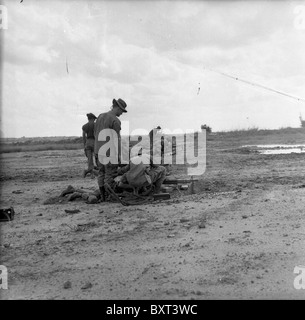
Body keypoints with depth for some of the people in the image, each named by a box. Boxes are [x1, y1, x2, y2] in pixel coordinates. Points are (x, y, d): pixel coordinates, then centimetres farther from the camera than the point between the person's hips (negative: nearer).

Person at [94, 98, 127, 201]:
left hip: (100, 150, 8)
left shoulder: (100, 116, 8)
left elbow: (95, 132, 14)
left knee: (101, 173, 12)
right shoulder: (115, 121, -16)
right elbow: (117, 138, -14)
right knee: (110, 174, 0)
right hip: (110, 152, -8)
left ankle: (102, 196, 18)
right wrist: (119, 154, -7)